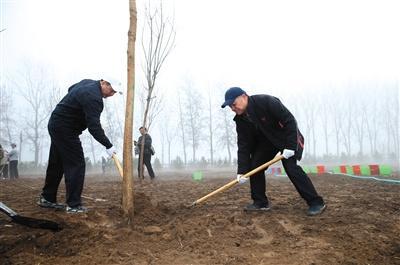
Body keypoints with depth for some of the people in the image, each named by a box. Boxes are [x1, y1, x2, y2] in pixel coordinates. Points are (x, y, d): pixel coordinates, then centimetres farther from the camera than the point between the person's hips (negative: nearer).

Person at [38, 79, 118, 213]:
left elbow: (71, 89, 27)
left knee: (56, 164, 16)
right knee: (76, 165, -8)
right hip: (66, 130, -11)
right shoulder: (93, 97, -25)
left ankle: (47, 198, 27)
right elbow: (94, 126, -29)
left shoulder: (87, 82, 6)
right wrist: (108, 146, -26)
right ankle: (73, 205, -5)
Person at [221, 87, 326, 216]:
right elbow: (243, 146, -10)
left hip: (289, 136, -6)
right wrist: (242, 171, -18)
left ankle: (316, 202, -13)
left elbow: (289, 120, -28)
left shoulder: (266, 102, -31)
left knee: (290, 166, -21)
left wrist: (290, 146, -32)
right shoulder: (240, 120, -10)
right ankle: (260, 202, 8)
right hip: (266, 141, 7)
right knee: (254, 165, -4)